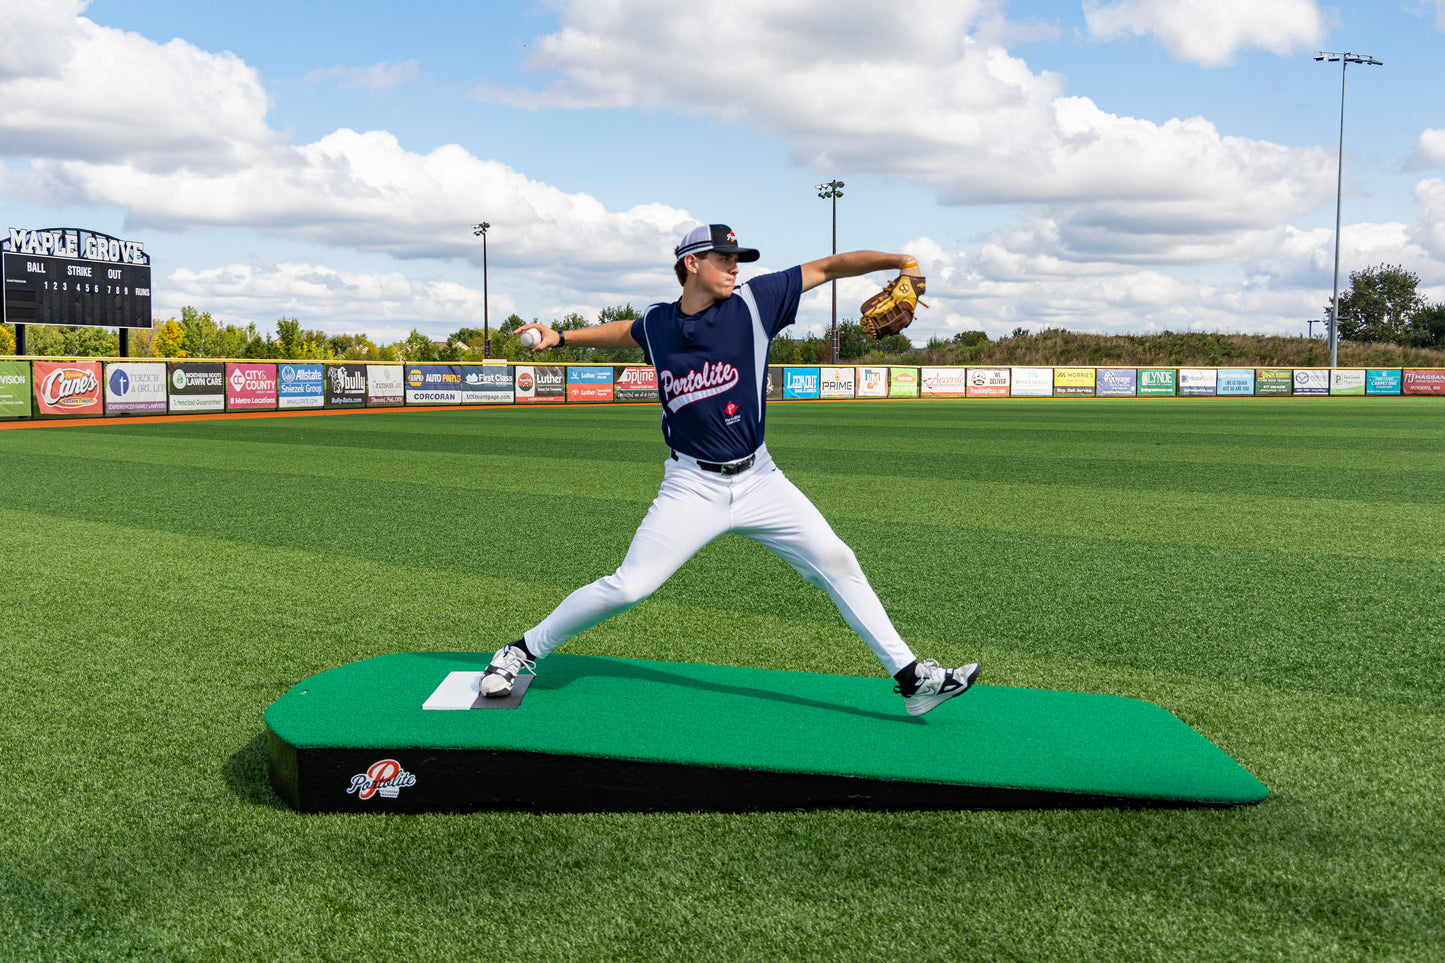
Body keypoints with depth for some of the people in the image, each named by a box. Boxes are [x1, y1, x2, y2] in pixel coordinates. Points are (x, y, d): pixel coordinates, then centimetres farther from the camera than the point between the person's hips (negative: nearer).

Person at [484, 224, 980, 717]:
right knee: (627, 587, -7)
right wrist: (561, 337, 20)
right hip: (693, 487, -1)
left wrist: (899, 262, -15)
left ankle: (910, 677, 9)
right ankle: (524, 650, 12)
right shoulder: (657, 325, 1)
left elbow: (830, 266, -5)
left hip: (759, 480, 1)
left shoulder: (753, 301, -5)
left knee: (836, 562, -2)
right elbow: (623, 331, 25)